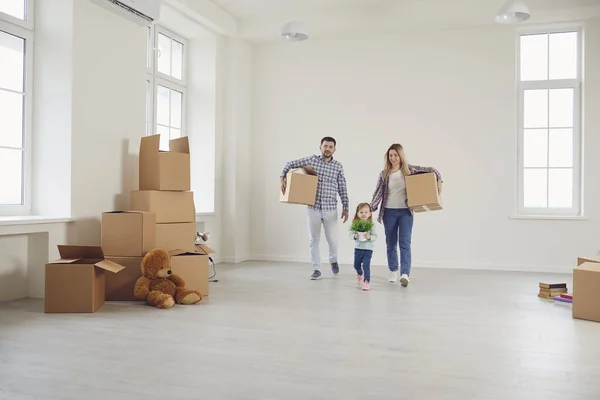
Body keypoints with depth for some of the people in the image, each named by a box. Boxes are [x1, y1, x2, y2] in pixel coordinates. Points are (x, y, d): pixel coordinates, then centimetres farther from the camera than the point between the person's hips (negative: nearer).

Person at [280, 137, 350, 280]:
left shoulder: (338, 166, 3)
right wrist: (282, 177, -8)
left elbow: (342, 189, 5)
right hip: (313, 208, 0)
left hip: (330, 209, 0)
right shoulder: (312, 160, 1)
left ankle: (333, 260, 35)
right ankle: (316, 269, 14)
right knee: (313, 240, 3)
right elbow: (290, 164, 7)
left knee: (333, 239, 4)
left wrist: (345, 208, 0)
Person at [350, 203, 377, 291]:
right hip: (358, 248, 4)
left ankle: (366, 282, -4)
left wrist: (369, 237, -28)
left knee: (366, 265, -12)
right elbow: (351, 234, -3)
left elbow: (375, 236, -9)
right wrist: (354, 236, -23)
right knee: (356, 265, 20)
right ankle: (360, 274, 50)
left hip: (368, 249, -3)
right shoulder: (355, 224, -4)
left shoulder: (371, 225, -9)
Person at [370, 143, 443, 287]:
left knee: (405, 242, -10)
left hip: (406, 211, -2)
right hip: (389, 212, 2)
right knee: (391, 243, 10)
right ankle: (393, 271, 25)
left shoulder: (409, 169, -1)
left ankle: (405, 274, -17)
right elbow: (379, 192, -2)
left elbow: (430, 170, 1)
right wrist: (371, 208, -11)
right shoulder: (384, 174, 1)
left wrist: (439, 180, -14)